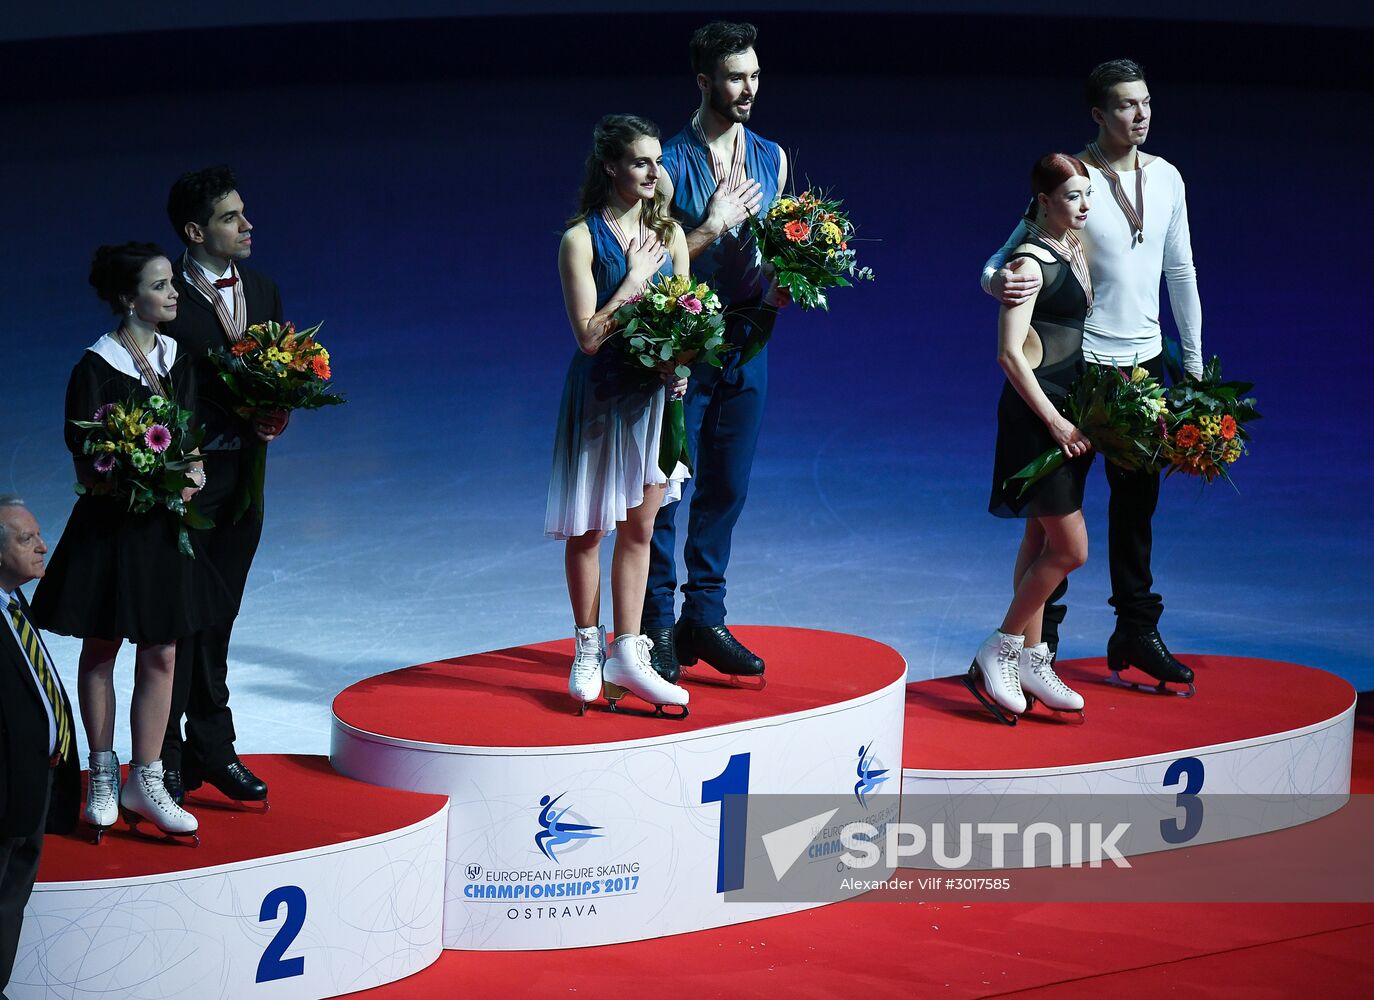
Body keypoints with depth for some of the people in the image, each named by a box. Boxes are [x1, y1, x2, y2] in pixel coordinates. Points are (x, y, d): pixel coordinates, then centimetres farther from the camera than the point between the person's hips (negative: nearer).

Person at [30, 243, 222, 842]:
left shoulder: (176, 360, 6)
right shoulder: (96, 369, -12)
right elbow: (87, 468, -14)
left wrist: (194, 472, -9)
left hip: (167, 527, 5)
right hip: (111, 525, -5)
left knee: (160, 656, 5)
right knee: (100, 652, 9)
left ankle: (145, 782, 13)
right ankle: (103, 777, 21)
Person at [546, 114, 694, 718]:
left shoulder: (669, 234, 4)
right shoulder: (582, 240, -12)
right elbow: (588, 336, -17)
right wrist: (634, 280, -16)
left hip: (654, 395, 5)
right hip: (601, 396, -5)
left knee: (640, 527, 9)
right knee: (590, 528, 6)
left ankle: (626, 655, 15)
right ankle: (588, 652, 20)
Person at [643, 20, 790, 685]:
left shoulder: (771, 159, 9)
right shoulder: (670, 163, -9)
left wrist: (777, 291, -2)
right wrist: (715, 226, -18)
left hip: (746, 342, 6)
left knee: (727, 487, 10)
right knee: (665, 486, -1)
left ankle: (704, 618, 19)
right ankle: (657, 627, 6)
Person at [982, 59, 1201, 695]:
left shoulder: (1165, 178, 5)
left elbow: (1180, 271, 14)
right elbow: (1009, 256, -15)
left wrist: (1194, 361, 15)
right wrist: (999, 280, -40)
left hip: (1144, 360, 5)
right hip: (1080, 359, -5)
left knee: (1137, 498, 11)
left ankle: (1136, 631, 20)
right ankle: (1041, 634, 9)